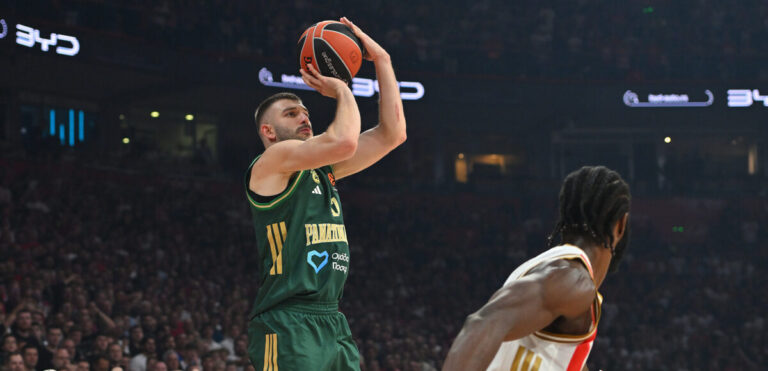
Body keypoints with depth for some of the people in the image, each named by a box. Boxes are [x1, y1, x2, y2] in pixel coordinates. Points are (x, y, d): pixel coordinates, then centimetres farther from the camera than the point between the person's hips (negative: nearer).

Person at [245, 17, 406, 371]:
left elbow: (392, 133, 19)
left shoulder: (323, 170, 21)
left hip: (333, 325, 9)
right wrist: (343, 91, 0)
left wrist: (381, 60, 16)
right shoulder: (272, 162, -3)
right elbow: (343, 141, -19)